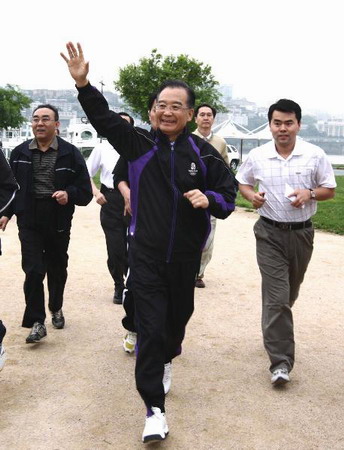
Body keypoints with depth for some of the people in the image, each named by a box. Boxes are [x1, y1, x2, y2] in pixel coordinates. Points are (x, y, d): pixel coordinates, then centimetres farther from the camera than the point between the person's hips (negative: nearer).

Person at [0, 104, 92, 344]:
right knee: (33, 271, -9)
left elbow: (85, 191, -3)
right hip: (29, 222, 0)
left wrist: (69, 194, -22)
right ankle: (36, 322, -2)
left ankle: (56, 308, 38)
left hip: (58, 222, 0)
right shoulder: (20, 153, 4)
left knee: (57, 269, 15)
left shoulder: (70, 153, -4)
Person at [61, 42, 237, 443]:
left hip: (185, 258, 2)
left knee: (177, 320, 20)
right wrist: (83, 84, -25)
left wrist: (208, 199, -20)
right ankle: (154, 409, 5)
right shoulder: (140, 145, -3)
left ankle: (164, 361, 52)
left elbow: (228, 195, 2)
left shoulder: (204, 153, -3)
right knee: (150, 329, -5)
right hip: (146, 256, -2)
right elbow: (104, 119, -11)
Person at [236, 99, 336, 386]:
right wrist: (252, 195, -9)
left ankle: (277, 330, 46)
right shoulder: (257, 156, -3)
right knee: (276, 297, -10)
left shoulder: (315, 155, -5)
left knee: (290, 294, 18)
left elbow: (330, 190, 2)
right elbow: (242, 181, 13)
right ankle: (281, 362, -8)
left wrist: (310, 194, -18)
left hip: (301, 233, 2)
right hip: (270, 233, -1)